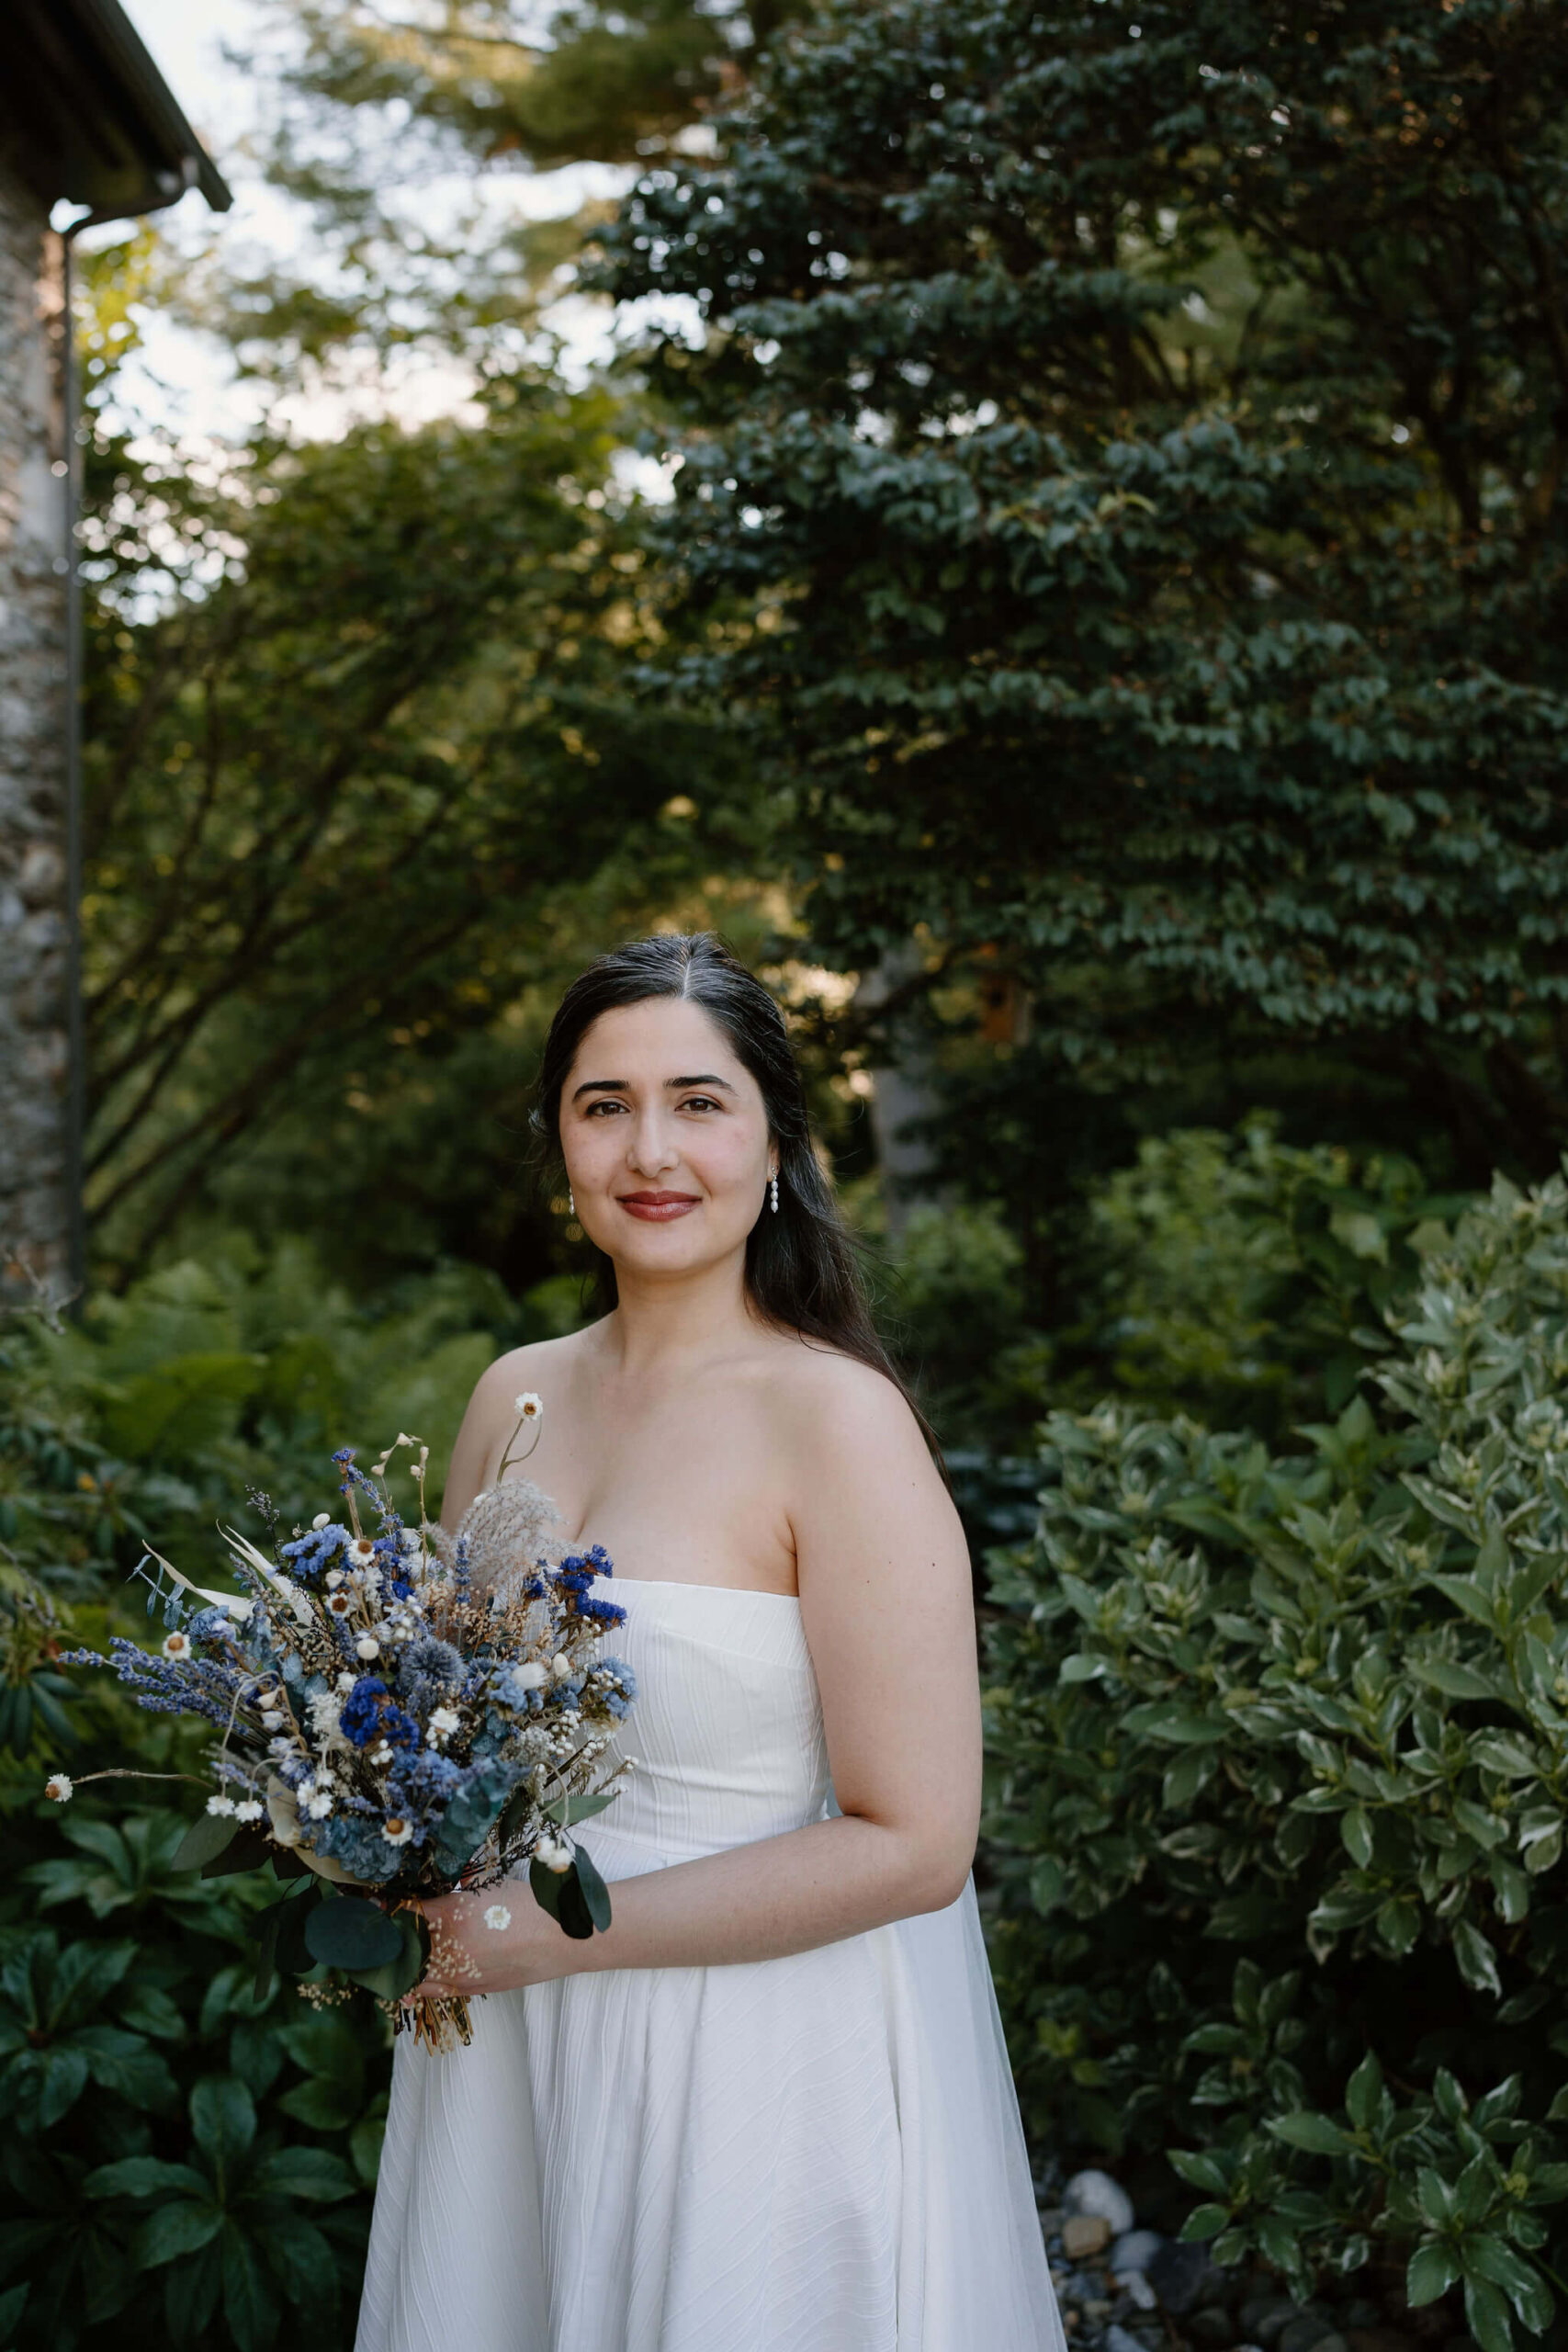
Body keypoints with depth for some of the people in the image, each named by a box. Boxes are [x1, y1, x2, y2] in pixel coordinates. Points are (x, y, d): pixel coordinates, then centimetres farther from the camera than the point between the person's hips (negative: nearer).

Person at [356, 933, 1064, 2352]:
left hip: (758, 2069, -6)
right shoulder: (516, 1397, 2)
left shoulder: (836, 1420, -17)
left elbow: (914, 1844, -20)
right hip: (505, 2056, 6)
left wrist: (552, 1937, -18)